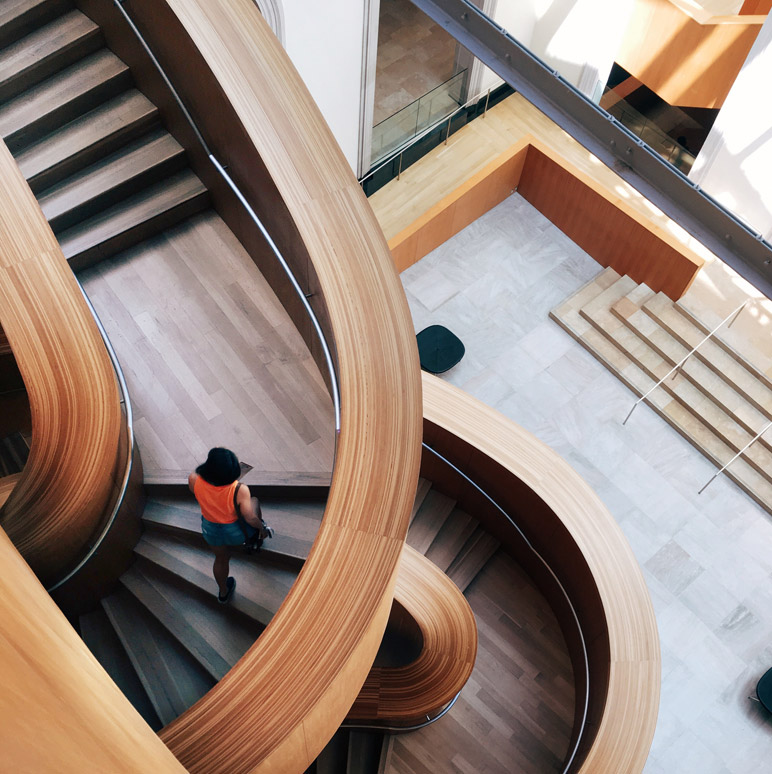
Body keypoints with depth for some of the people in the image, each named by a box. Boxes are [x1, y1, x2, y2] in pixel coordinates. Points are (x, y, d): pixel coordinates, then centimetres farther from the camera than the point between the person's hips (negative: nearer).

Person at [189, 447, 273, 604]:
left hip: (211, 530, 3)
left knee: (221, 559, 32)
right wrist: (261, 527, -5)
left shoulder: (194, 480, -30)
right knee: (254, 501, 28)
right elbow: (250, 518, -25)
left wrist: (213, 460, -2)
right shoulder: (240, 491, -37)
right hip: (236, 532, -2)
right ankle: (259, 537, 54)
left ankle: (223, 593, 58)